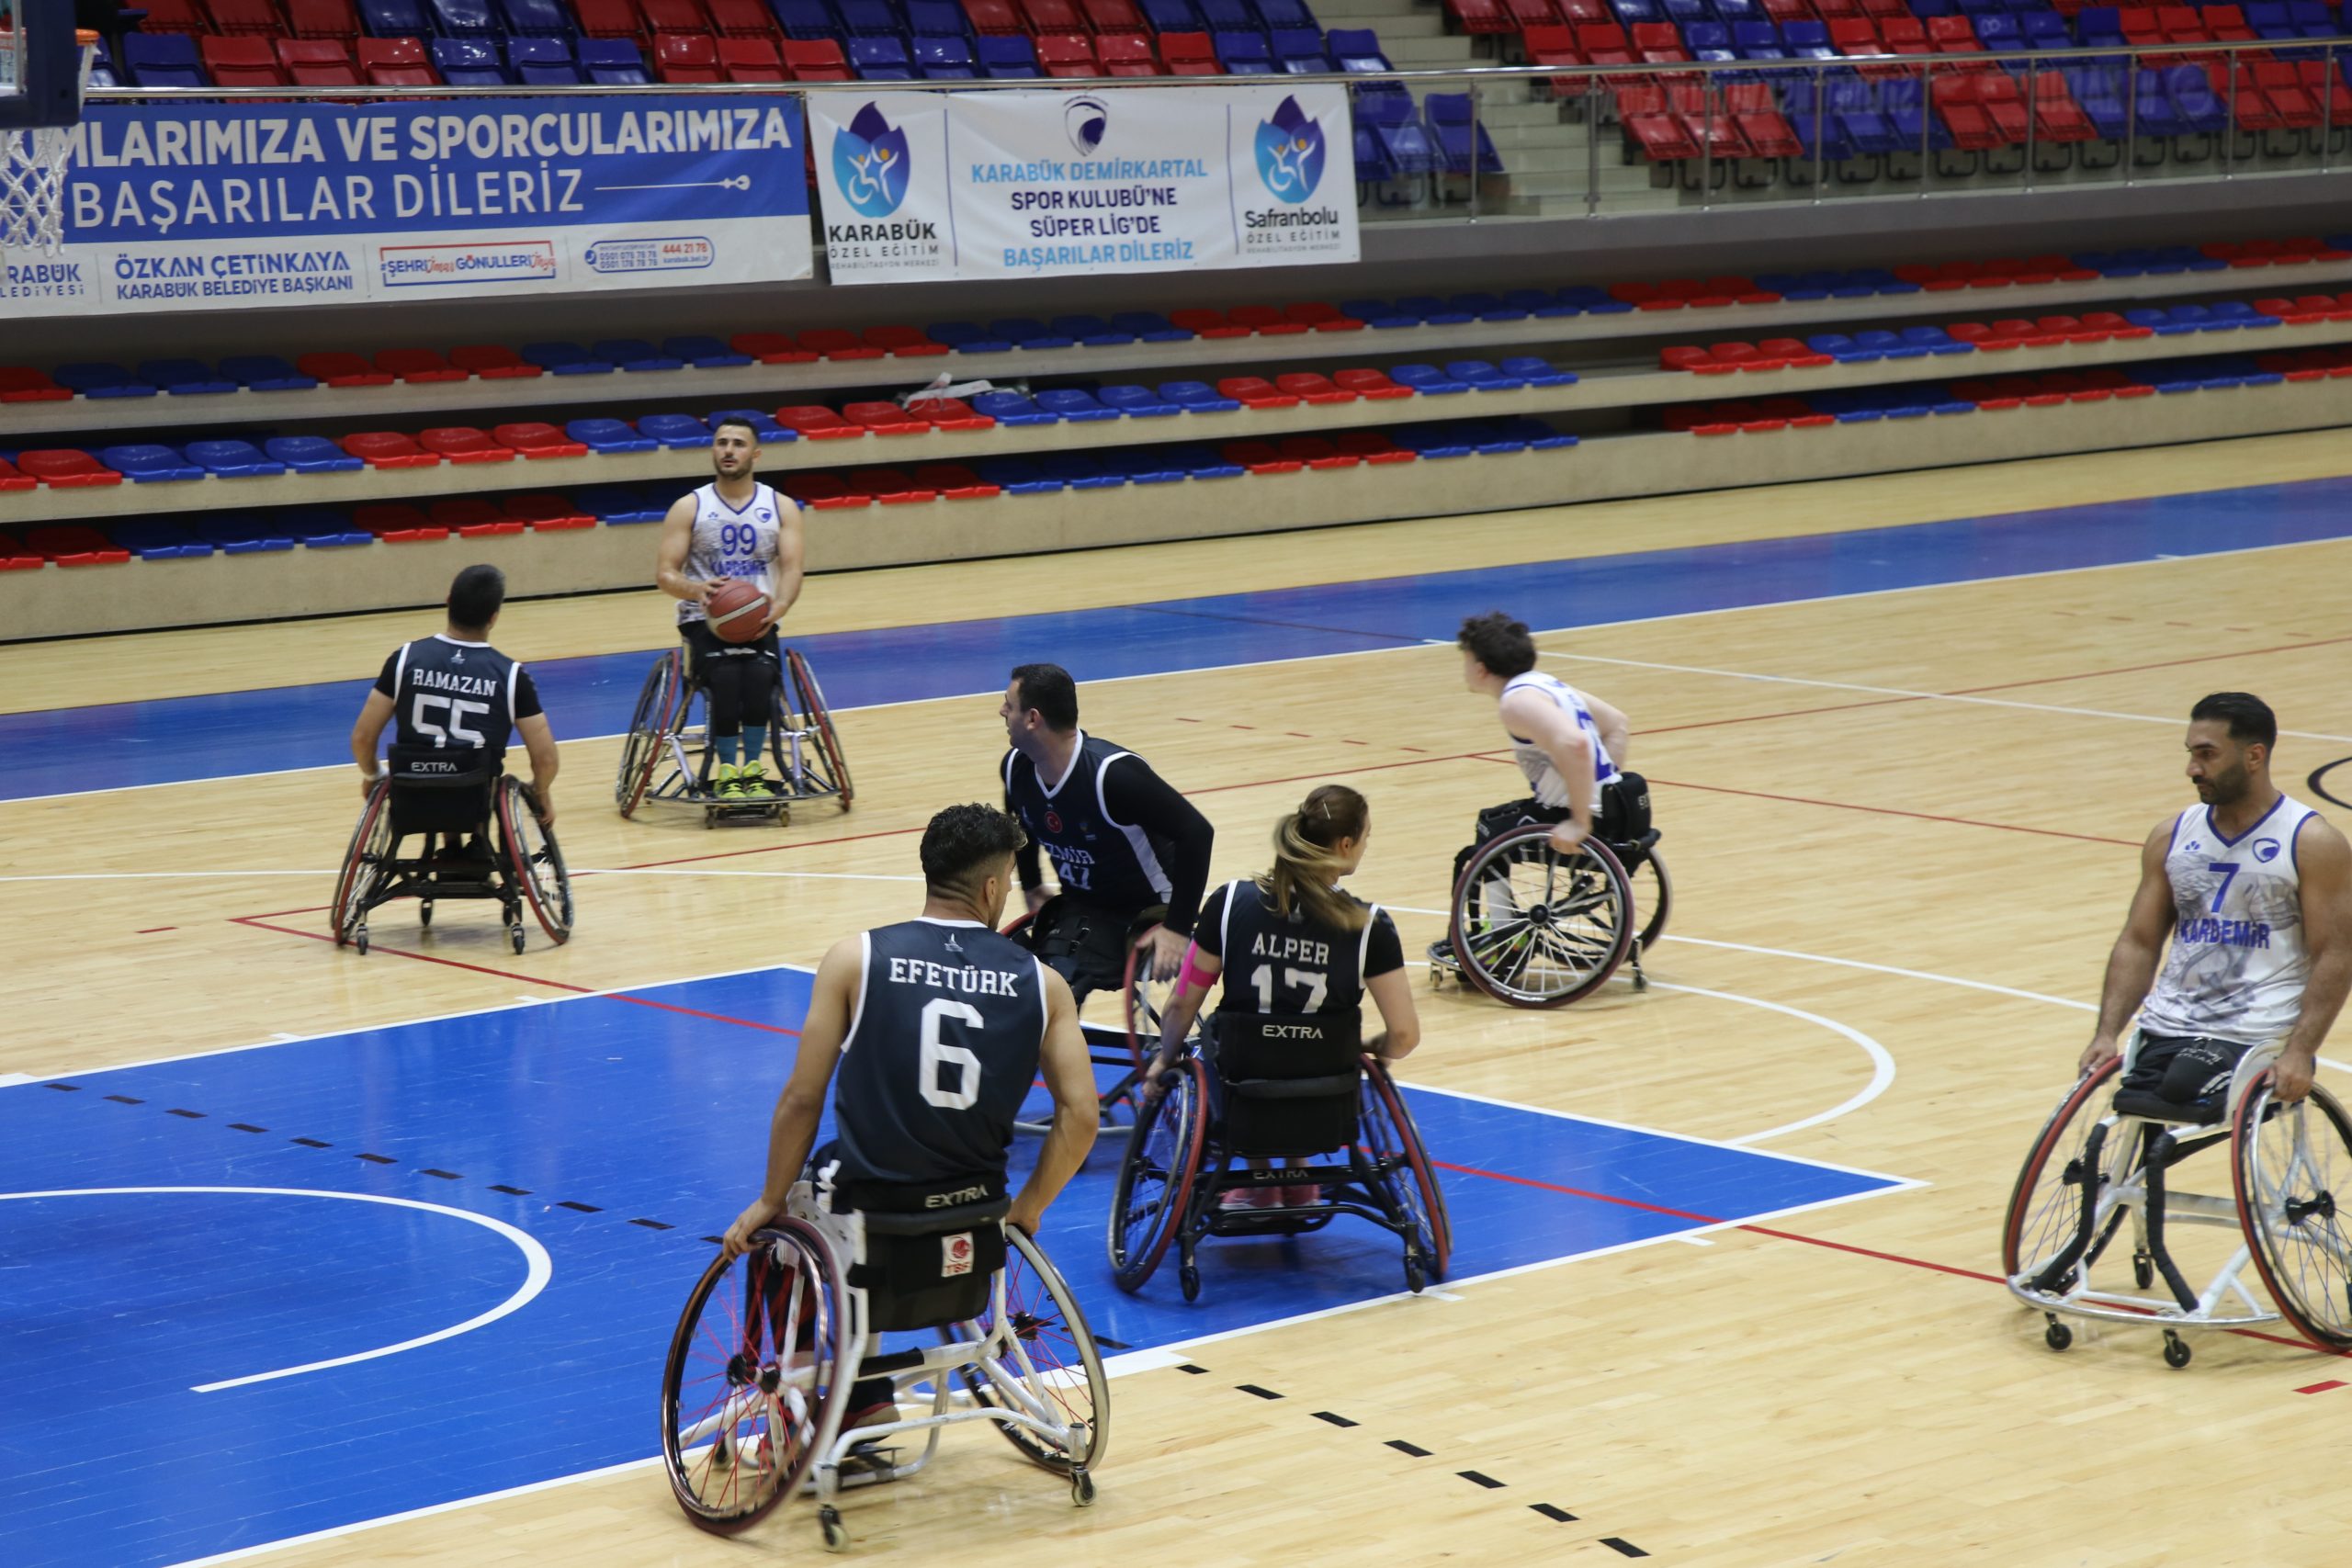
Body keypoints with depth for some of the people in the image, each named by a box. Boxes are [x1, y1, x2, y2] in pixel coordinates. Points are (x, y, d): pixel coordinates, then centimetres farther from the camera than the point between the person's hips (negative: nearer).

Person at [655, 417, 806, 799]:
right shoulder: (689, 508, 5)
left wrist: (780, 604, -25)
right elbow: (665, 573, 0)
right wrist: (697, 589, -24)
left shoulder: (782, 507, 9)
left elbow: (791, 567, -3)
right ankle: (727, 772, -17)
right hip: (704, 620, -1)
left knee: (760, 676, -32)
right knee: (725, 678, -32)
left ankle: (752, 771, -15)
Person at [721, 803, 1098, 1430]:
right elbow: (1080, 1117, -7)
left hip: (863, 1202, -2)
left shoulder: (855, 958, -8)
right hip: (976, 1208, 3)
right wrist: (1025, 1210, 7)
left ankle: (864, 1402, 27)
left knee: (772, 1232, 31)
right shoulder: (1041, 982, -3)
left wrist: (770, 1203, 5)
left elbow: (802, 1100, -8)